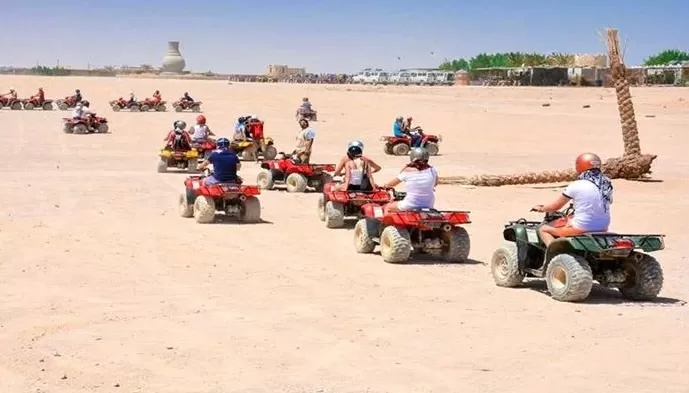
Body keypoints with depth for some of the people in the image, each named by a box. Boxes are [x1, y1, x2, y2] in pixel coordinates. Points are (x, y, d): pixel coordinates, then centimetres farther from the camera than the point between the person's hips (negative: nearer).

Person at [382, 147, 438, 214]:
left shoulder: (407, 172, -12)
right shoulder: (432, 171, -7)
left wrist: (385, 186, 24)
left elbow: (392, 184, 4)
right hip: (428, 205, 3)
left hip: (410, 206, -3)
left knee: (387, 207, 21)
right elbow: (435, 183, 14)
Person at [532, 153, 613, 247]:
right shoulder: (607, 184, 1)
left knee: (543, 229, 10)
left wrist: (541, 208, 19)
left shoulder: (576, 186, -13)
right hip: (603, 228, 6)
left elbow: (555, 206, -2)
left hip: (582, 228, -6)